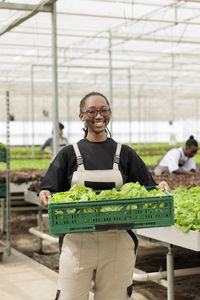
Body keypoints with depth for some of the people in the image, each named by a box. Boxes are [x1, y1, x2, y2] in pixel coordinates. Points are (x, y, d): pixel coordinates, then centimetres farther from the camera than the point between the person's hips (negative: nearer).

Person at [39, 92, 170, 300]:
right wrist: (44, 196, -17)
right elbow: (48, 191, 4)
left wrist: (160, 188, -11)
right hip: (78, 242, -1)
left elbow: (147, 190, 9)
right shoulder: (69, 154, 6)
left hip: (118, 243, 1)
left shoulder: (125, 154, 9)